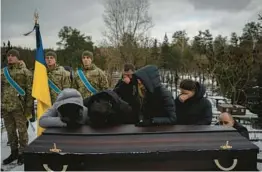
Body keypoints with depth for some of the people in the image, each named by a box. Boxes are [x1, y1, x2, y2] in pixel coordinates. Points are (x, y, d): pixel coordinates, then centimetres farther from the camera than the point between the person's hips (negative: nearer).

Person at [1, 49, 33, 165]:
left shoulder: (25, 71, -3)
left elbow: (29, 90, -5)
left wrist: (28, 107, -10)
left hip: (18, 106, -5)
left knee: (22, 130, 3)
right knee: (10, 131, 13)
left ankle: (22, 153, 16)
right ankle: (14, 152, 27)